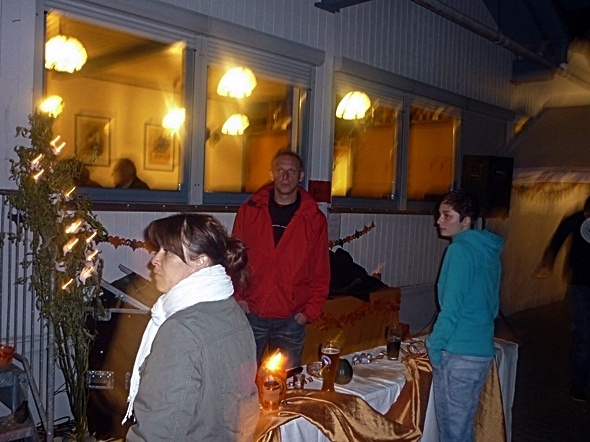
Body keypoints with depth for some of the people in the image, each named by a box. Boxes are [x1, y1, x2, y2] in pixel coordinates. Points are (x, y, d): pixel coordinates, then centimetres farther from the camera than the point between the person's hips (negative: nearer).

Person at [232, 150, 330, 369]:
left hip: (291, 320, 0)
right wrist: (236, 297, -4)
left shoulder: (315, 219, 1)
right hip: (251, 314, 0)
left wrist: (310, 310, -4)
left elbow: (321, 271, 3)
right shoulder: (249, 211, 3)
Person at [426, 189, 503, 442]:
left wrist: (435, 344, -9)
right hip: (482, 350, 9)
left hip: (458, 353, -9)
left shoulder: (460, 250, -15)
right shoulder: (489, 250, 11)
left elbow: (451, 305, -18)